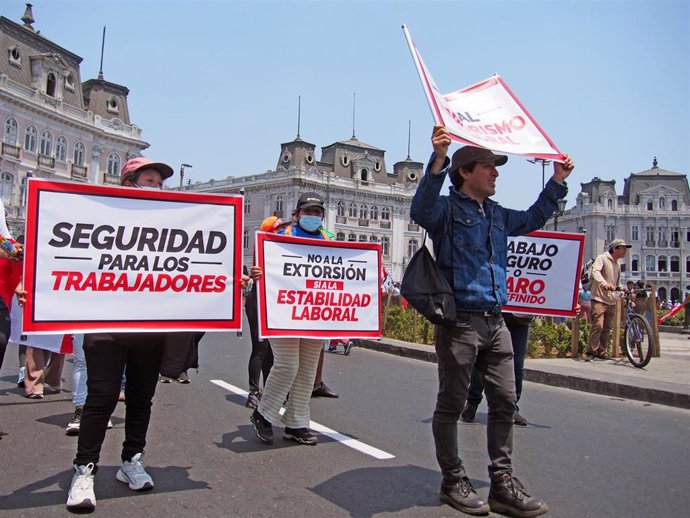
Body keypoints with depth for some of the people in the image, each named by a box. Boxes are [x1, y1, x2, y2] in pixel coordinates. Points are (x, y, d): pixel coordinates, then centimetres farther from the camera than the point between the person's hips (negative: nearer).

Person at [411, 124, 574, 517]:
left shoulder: (497, 215, 19)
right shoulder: (447, 208, -3)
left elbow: (533, 219, 35)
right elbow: (420, 210, -25)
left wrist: (558, 181, 29)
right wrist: (438, 161, -37)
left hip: (496, 322, 8)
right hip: (460, 321, -7)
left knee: (505, 402, 9)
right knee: (452, 404, 4)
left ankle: (503, 484, 20)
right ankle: (454, 482, 18)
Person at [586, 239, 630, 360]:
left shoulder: (617, 265, 19)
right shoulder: (602, 258, -5)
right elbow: (595, 272, -24)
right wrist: (604, 283, -42)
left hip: (611, 301, 8)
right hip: (599, 299, -8)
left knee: (607, 327, 8)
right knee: (598, 325, -16)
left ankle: (601, 351, 16)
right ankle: (592, 350, -9)